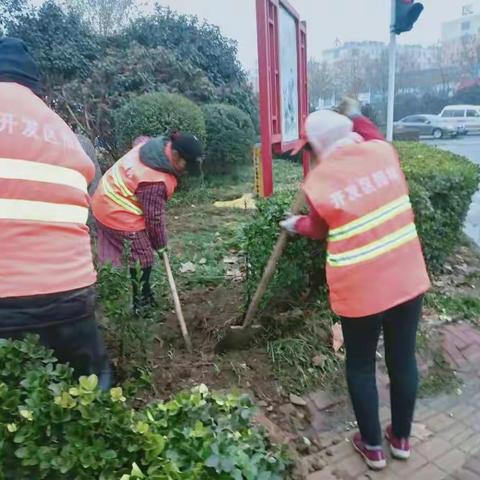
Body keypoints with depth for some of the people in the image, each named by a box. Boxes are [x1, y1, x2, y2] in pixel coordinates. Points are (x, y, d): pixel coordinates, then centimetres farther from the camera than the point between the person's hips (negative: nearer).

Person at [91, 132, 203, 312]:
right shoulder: (156, 182, -32)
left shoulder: (153, 144, -4)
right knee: (143, 259, 0)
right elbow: (154, 217, -22)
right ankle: (141, 304, 15)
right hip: (120, 214, -10)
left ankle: (144, 297, 31)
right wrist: (160, 245, -6)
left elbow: (139, 140, 21)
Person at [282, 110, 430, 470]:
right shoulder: (383, 150, -4)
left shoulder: (318, 181, -12)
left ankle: (373, 446, 34)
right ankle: (402, 438, 40)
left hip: (360, 290, -4)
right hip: (408, 279, 5)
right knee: (403, 360, 19)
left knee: (361, 367, 17)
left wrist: (296, 225, 25)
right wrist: (358, 120, 36)